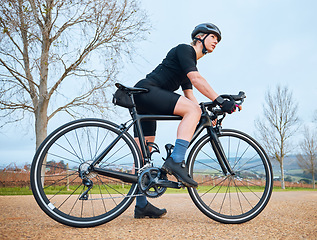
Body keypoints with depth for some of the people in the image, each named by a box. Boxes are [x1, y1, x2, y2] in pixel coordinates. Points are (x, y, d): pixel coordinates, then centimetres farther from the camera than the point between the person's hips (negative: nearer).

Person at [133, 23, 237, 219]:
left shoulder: (191, 63, 26)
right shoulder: (184, 49, 0)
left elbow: (189, 96, 21)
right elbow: (196, 79, -16)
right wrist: (221, 101, -21)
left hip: (142, 103, 10)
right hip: (146, 91, -10)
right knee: (193, 110, -23)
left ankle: (141, 206, 9)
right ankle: (176, 161, -29)